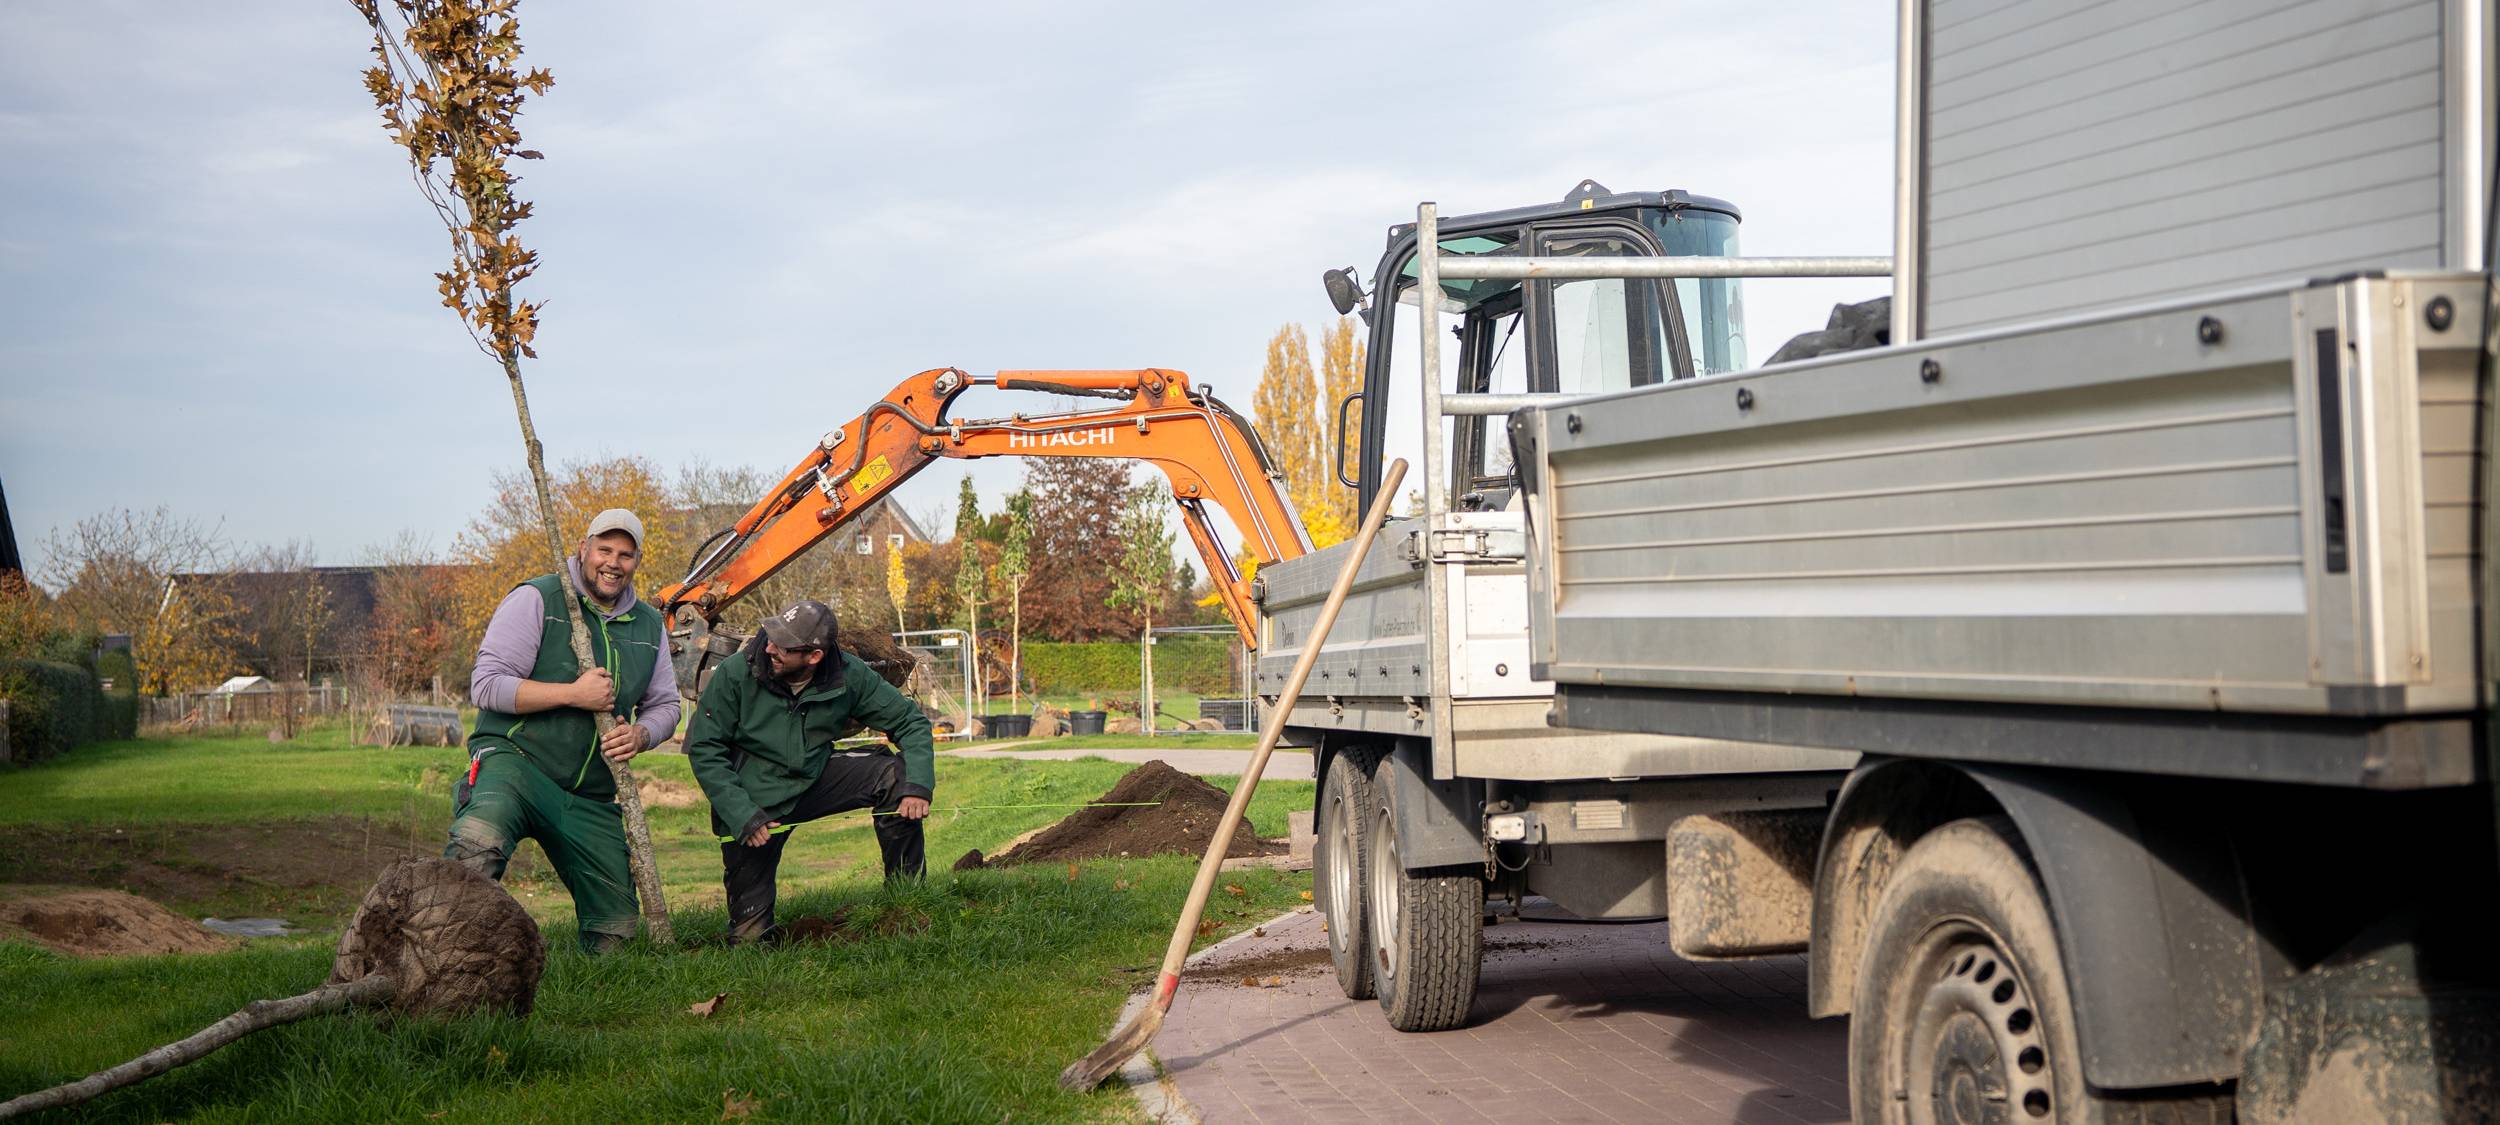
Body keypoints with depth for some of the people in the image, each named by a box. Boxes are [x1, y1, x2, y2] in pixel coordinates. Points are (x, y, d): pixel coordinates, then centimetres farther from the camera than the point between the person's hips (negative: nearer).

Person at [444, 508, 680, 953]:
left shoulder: (649, 626, 16)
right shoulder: (536, 600, -3)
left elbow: (665, 704, 23)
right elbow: (486, 686, -10)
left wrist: (640, 735, -1)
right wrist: (573, 694, -15)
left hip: (592, 796, 6)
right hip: (515, 761, -6)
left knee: (615, 933, 2)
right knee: (479, 841, -40)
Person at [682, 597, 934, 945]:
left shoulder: (848, 677, -13)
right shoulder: (736, 675, -19)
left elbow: (911, 720, -5)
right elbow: (703, 748, -14)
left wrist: (918, 786, -20)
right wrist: (742, 816, -22)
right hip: (754, 797, -2)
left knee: (894, 776, -20)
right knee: (750, 935, -8)